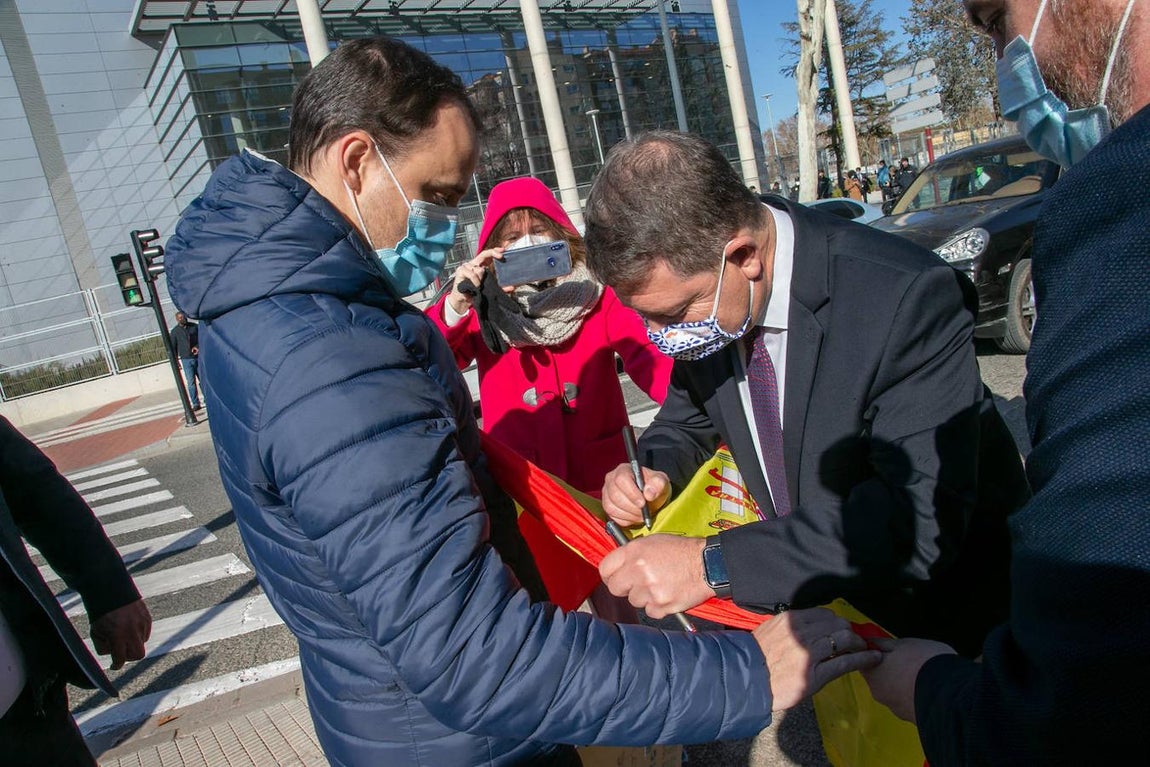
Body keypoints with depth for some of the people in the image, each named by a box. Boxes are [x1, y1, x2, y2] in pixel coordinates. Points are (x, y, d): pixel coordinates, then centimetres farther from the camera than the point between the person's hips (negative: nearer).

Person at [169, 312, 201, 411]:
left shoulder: (194, 326, 5)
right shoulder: (175, 331, 3)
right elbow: (173, 347, 4)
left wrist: (197, 346, -9)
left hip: (198, 357, 1)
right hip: (186, 359, -1)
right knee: (191, 382, -5)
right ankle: (195, 404, -3)